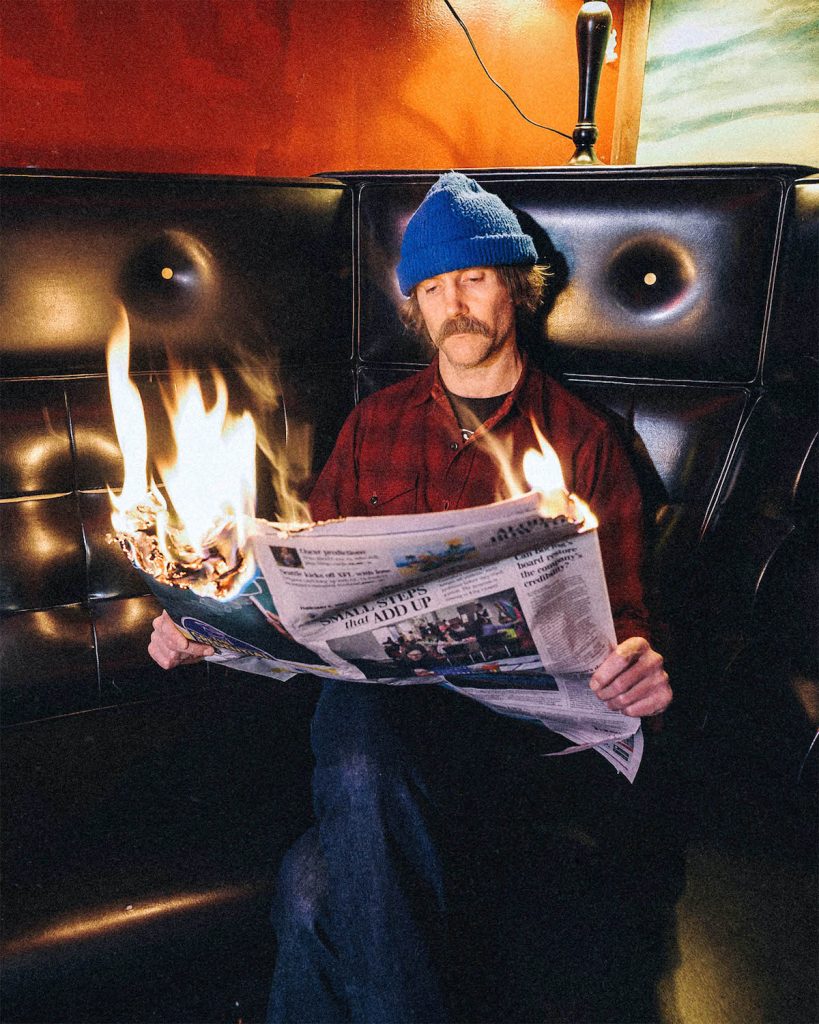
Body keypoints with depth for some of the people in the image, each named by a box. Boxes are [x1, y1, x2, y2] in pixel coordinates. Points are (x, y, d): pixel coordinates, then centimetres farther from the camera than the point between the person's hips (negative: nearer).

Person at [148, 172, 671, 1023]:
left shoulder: (581, 441, 12)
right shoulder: (375, 423, 20)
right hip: (372, 690, 3)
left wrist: (637, 667, -12)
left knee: (319, 885, -30)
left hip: (510, 709, -2)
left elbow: (622, 616, 12)